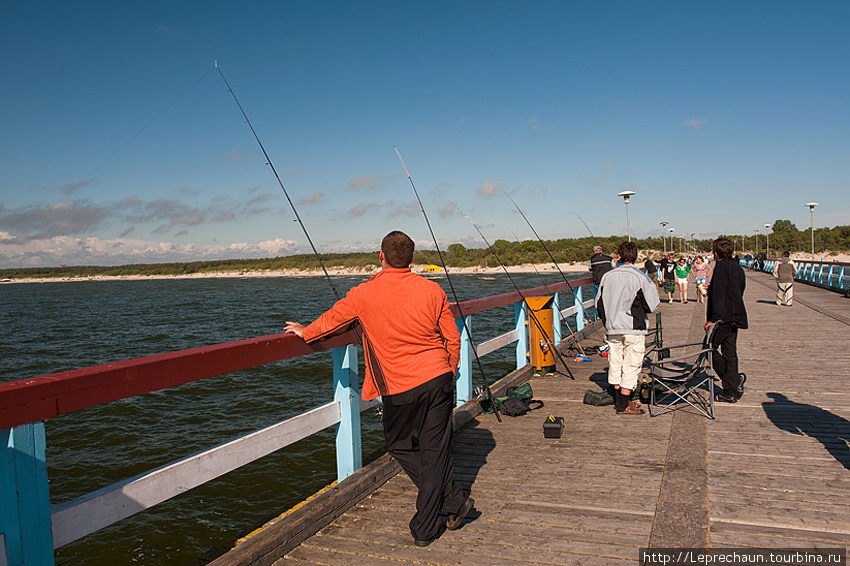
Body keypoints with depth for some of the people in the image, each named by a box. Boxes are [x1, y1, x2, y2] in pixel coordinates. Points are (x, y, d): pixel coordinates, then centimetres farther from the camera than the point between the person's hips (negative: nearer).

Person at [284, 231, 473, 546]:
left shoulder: (364, 294, -7)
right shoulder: (432, 290, 0)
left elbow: (332, 321, 8)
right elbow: (453, 339, 4)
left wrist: (305, 332, 28)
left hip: (400, 389, -3)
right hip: (438, 378, 3)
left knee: (401, 446, 18)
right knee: (434, 450, 10)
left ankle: (453, 501, 18)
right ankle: (426, 529, 19)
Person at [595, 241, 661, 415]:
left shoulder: (607, 276, 3)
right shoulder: (640, 278, -11)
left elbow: (599, 303, 9)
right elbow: (652, 305, -8)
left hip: (612, 329, 5)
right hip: (634, 329, -5)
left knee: (615, 364, 14)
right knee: (631, 366, 2)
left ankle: (619, 400, 25)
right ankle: (624, 405, 3)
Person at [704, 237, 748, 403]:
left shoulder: (721, 267, -12)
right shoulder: (738, 268, 15)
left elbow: (718, 295, -20)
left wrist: (714, 319, -22)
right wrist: (711, 289, 34)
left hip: (724, 317, -9)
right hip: (735, 317, 9)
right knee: (729, 352, 10)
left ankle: (735, 379, -7)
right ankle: (730, 392, 11)